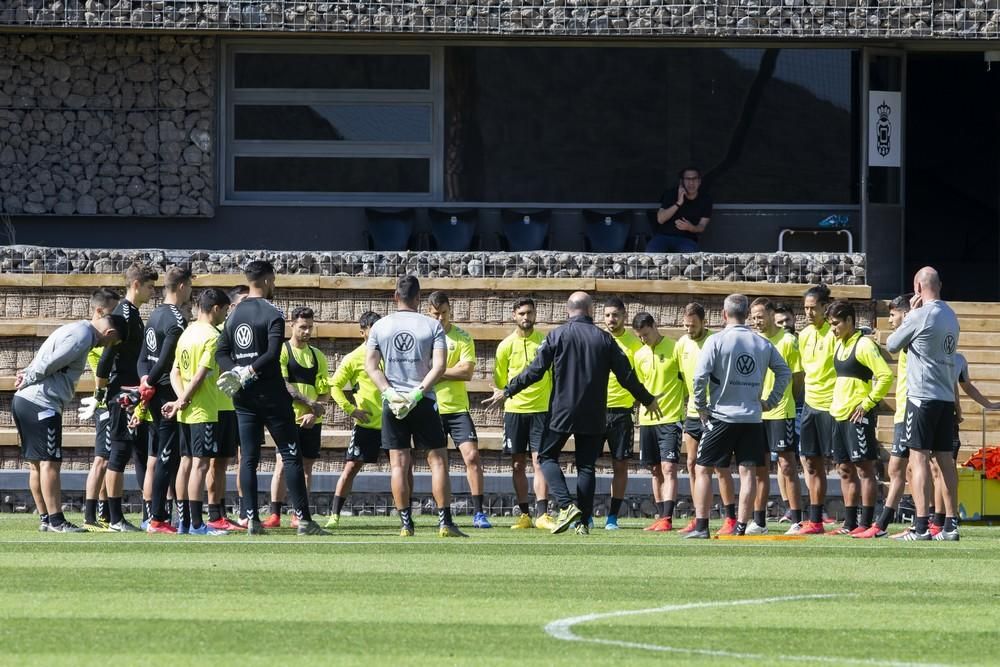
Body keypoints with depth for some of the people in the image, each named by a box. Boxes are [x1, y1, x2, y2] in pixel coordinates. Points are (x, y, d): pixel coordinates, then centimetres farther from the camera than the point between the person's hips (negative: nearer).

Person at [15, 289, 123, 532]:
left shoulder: (77, 330, 21)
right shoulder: (82, 337, -14)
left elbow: (44, 361, 21)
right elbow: (48, 365, -18)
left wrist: (28, 376, 7)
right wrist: (28, 380, -5)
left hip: (24, 402, 10)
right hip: (41, 403, -10)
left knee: (37, 463, 13)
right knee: (50, 462, -8)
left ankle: (45, 518, 19)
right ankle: (55, 521, -7)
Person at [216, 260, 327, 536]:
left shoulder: (234, 315, 10)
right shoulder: (272, 314, -10)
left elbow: (221, 353, 8)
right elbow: (273, 354, -20)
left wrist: (237, 373, -5)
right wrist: (249, 374, -15)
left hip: (243, 397, 6)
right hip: (270, 394, -6)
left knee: (248, 458, 6)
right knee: (291, 455, -2)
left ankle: (251, 518, 0)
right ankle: (303, 519, -5)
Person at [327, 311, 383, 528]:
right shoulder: (353, 358, -1)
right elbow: (335, 386, 0)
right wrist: (351, 410, -9)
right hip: (367, 424, -3)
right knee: (351, 467, -5)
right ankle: (335, 515, 0)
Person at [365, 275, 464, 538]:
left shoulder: (380, 327, 4)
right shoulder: (432, 326, -1)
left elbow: (370, 365, -1)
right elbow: (439, 365, -11)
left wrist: (389, 392, -8)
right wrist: (418, 392, -13)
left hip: (392, 402, 1)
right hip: (424, 403, -1)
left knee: (399, 464, 3)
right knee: (438, 460, 4)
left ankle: (406, 524, 0)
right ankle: (445, 522, -2)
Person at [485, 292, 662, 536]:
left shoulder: (557, 335, -4)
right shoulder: (604, 339, 2)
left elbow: (535, 371, -7)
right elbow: (627, 375, 5)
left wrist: (507, 392, 5)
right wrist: (648, 400, 21)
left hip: (562, 413, -2)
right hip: (594, 416, 2)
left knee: (547, 456, 10)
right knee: (586, 465, 9)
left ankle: (567, 505, -10)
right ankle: (583, 522, 5)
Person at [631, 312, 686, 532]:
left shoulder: (674, 349, -6)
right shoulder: (640, 355, 11)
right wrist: (646, 403, 12)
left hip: (671, 418, -6)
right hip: (648, 420, 6)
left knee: (668, 469, -12)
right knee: (656, 470, 8)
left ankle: (667, 518, -17)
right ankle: (662, 517, 13)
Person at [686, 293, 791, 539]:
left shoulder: (717, 341, -7)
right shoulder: (763, 343, 6)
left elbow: (700, 377, -13)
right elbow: (785, 373, 9)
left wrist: (701, 406, 0)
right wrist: (770, 402, 14)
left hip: (721, 415, -3)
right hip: (752, 417, 3)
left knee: (703, 469, 4)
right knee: (748, 471, 4)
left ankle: (701, 526, -1)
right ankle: (741, 528, 1)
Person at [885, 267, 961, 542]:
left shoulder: (920, 316, -13)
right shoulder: (950, 316, 11)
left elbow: (892, 345, -2)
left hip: (922, 397, -7)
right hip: (947, 397, 7)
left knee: (919, 457, -7)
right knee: (945, 458, 9)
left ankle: (921, 526, -13)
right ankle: (951, 524, 8)